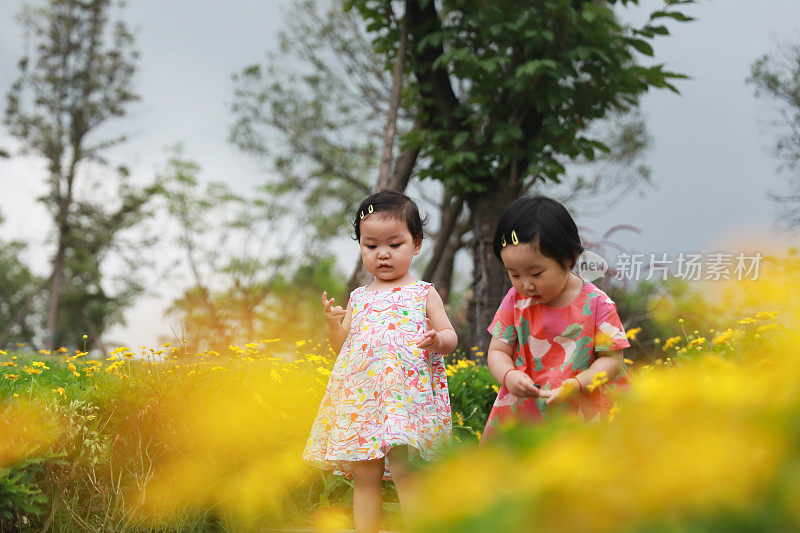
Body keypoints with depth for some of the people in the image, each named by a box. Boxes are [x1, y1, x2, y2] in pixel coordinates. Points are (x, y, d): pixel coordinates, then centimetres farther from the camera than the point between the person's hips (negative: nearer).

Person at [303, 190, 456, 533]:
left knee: (402, 469, -15)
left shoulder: (423, 294, 7)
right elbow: (342, 348, 19)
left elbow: (450, 336, 5)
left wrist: (439, 340, -18)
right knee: (364, 474, 3)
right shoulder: (358, 298, 16)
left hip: (408, 393, -4)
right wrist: (334, 326, -2)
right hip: (362, 397, 4)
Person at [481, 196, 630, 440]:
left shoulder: (595, 304, -7)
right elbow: (497, 351, 6)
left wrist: (576, 385, -21)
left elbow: (612, 359, -4)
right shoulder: (516, 301, 3)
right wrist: (508, 376, -16)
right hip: (520, 412, 2)